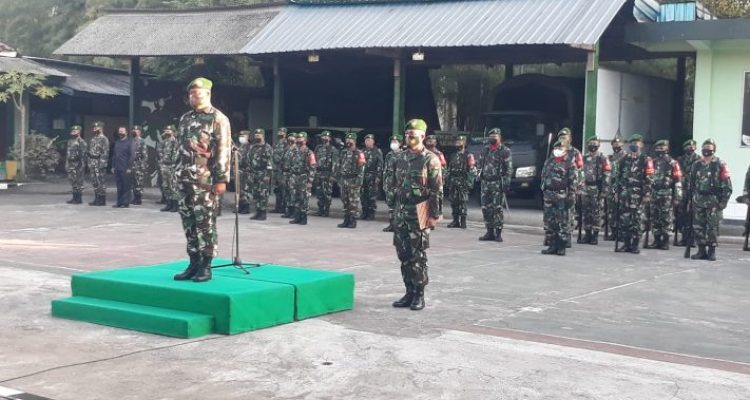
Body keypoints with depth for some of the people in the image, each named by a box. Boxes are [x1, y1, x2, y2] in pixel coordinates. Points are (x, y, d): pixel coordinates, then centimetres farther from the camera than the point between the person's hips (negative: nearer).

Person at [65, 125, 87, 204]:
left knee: (79, 182, -4)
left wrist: (82, 165, -19)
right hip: (70, 164, 9)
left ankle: (78, 199, 0)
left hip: (78, 165, -9)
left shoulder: (81, 142, -10)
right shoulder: (70, 141, 17)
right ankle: (74, 198, 17)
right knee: (72, 181, 11)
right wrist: (66, 164, 17)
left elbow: (83, 155, -15)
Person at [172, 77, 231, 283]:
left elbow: (224, 151, -11)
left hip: (206, 179, -7)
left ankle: (206, 266, 2)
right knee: (188, 220, 8)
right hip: (185, 178, 7)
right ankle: (193, 263, 16)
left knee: (206, 221, -4)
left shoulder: (218, 119, -6)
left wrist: (221, 179, -17)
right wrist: (178, 173, 18)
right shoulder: (185, 118, 16)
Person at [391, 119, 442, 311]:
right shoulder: (401, 158, 12)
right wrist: (396, 209, 16)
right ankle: (409, 292, 16)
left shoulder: (430, 160, -8)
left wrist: (435, 214, -14)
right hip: (402, 212, 7)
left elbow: (437, 190, -10)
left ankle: (419, 295, 5)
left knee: (418, 255, -3)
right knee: (403, 254, 8)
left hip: (419, 213, -6)